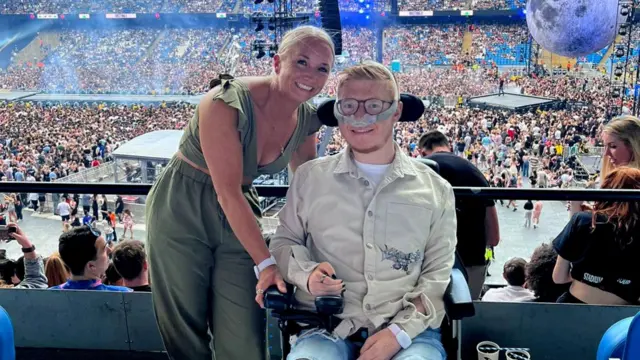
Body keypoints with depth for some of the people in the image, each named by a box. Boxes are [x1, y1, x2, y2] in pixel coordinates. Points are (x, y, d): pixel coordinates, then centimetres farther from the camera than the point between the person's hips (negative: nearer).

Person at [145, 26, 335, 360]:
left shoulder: (307, 120, -5)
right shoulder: (227, 103, -24)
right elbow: (228, 193, -26)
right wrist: (265, 263, -27)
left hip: (239, 215, 5)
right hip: (182, 212, -4)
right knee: (185, 333, 7)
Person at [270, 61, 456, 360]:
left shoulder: (435, 189, 6)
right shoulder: (310, 177, 7)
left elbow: (438, 274, 5)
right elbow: (284, 242, 16)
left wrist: (399, 331, -9)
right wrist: (307, 273, -7)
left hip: (409, 329, 1)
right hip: (328, 327, 0)